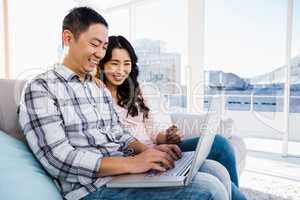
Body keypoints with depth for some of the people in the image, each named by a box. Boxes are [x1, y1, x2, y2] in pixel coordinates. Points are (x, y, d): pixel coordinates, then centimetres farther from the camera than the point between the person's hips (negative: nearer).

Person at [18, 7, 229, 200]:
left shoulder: (100, 88, 15)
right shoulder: (41, 88, -7)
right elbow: (58, 159, -17)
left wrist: (147, 150, -4)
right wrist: (131, 162, -24)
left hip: (128, 171, 7)